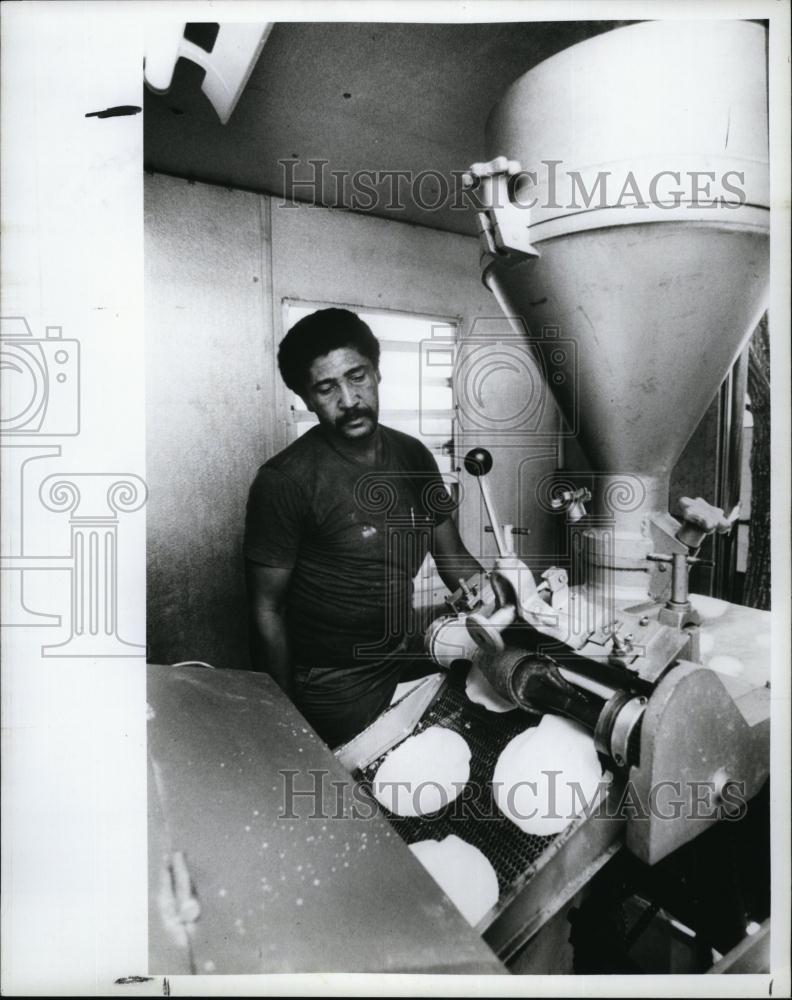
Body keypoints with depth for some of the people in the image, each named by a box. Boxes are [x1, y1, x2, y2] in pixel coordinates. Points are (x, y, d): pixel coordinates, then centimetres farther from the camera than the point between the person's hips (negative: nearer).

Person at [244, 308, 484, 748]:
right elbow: (267, 610, -14)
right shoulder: (285, 481, -19)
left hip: (411, 660, 6)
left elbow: (454, 558, 5)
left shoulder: (413, 456, -1)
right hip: (336, 687, -5)